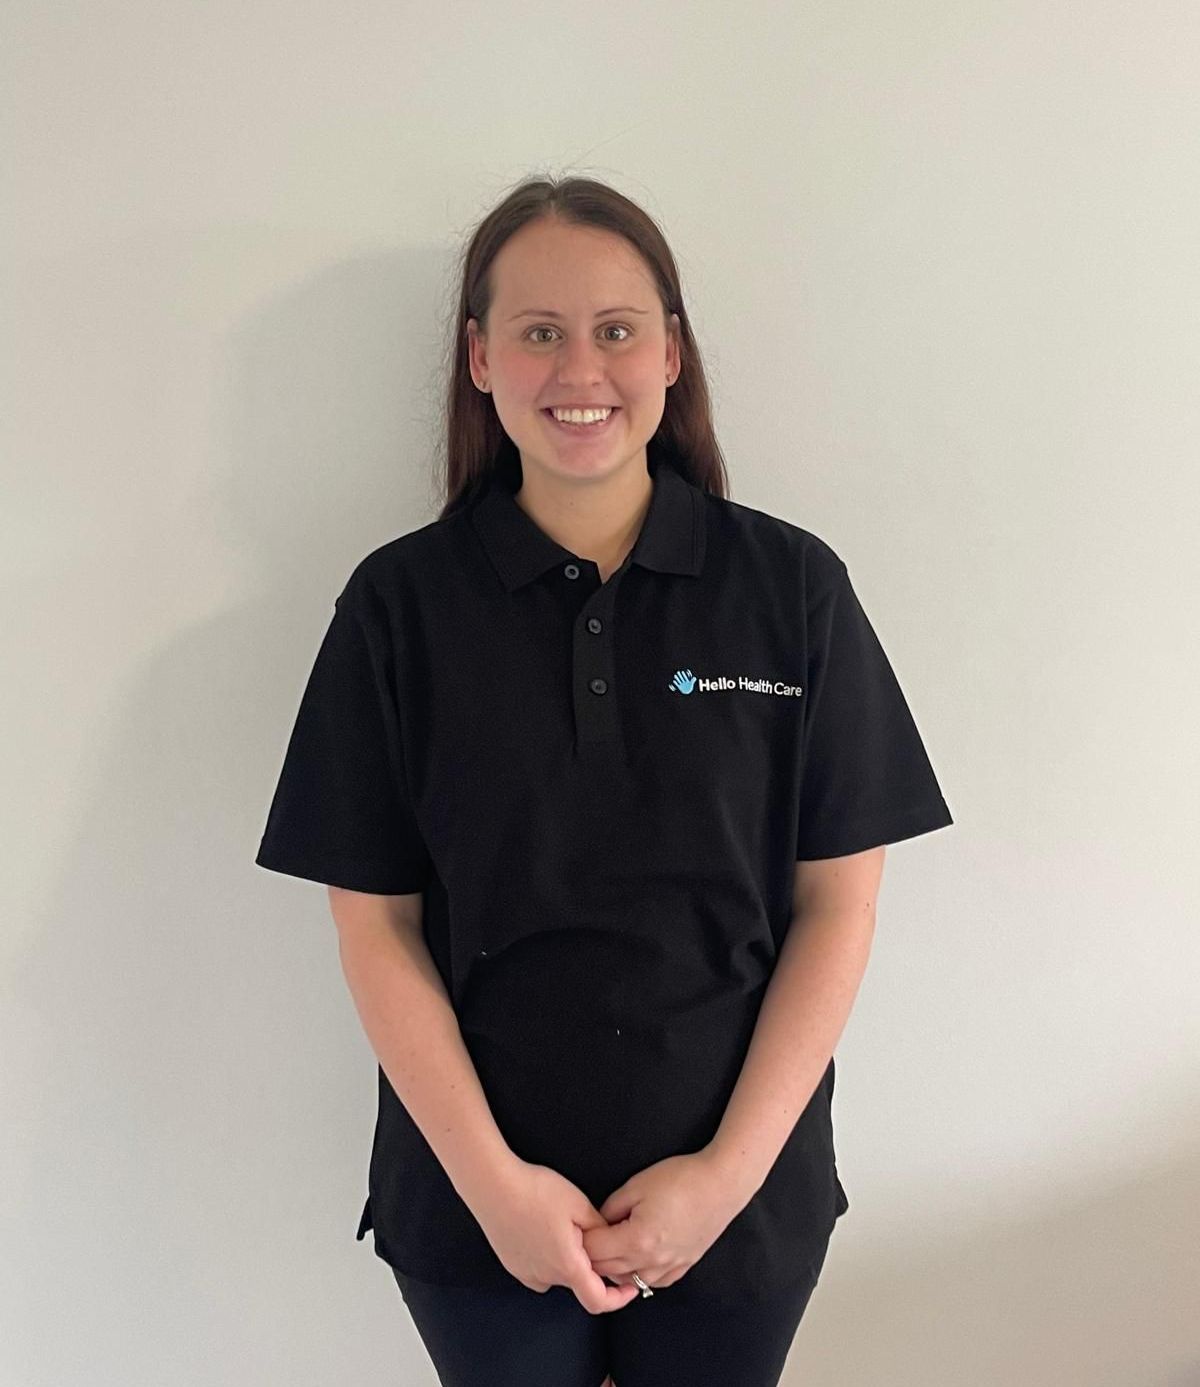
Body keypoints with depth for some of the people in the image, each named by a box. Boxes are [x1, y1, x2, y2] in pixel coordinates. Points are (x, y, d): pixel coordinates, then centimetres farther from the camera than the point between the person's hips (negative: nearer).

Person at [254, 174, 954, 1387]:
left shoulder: (792, 586, -7)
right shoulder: (399, 603, -6)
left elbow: (837, 902, -6)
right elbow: (377, 924, -5)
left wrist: (731, 1169, -12)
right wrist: (490, 1180, -12)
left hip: (740, 1189, 1)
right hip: (477, 1192, 0)